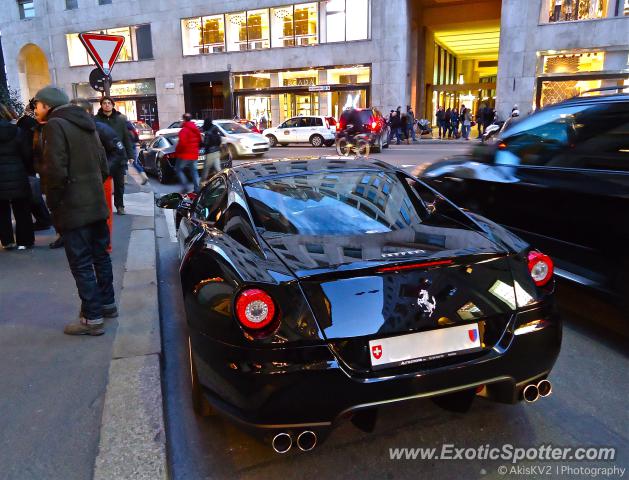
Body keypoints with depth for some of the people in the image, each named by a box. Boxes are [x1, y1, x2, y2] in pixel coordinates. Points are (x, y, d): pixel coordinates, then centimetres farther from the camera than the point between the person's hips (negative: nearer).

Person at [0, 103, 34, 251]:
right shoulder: (16, 131, -5)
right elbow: (27, 155, -3)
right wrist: (31, 171, 11)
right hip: (17, 179, -1)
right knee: (22, 212, 8)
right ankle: (24, 241, 12)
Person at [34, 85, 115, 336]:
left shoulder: (55, 125, -11)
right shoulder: (86, 125, 16)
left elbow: (56, 171, -20)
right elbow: (103, 166, 17)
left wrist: (53, 204, -9)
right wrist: (91, 189, 18)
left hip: (74, 208, -9)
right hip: (96, 204, 9)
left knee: (81, 264, -2)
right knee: (100, 255, 17)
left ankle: (92, 319, 4)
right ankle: (107, 303, 29)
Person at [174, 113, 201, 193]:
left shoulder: (184, 130, -16)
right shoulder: (196, 130, 10)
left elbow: (182, 143, -23)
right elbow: (200, 141, 17)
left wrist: (177, 151, -8)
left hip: (185, 154, -7)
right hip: (194, 154, 7)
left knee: (178, 169, 7)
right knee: (194, 171, 10)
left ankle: (185, 185, -4)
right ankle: (197, 188, 7)